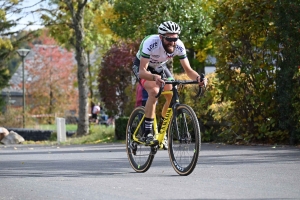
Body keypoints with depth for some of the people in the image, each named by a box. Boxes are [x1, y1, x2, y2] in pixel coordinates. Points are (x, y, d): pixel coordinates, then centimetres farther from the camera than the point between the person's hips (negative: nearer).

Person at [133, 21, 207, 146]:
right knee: (154, 91, -31)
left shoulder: (179, 46, -26)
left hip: (159, 67, 5)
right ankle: (147, 134, -28)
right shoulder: (151, 43, -39)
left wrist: (198, 78, -43)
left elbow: (188, 69, -21)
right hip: (142, 66, -5)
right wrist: (154, 77, -63)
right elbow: (142, 71, -43)